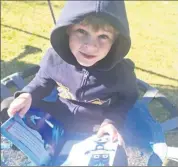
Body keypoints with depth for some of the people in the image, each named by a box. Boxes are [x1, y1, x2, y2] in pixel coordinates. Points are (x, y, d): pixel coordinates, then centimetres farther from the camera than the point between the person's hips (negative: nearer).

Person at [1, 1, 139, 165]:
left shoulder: (121, 71, -25)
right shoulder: (55, 57, -20)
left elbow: (128, 98, -4)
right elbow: (43, 80, 2)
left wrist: (113, 121, -20)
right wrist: (28, 95, -18)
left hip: (96, 128, -1)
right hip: (58, 116, 2)